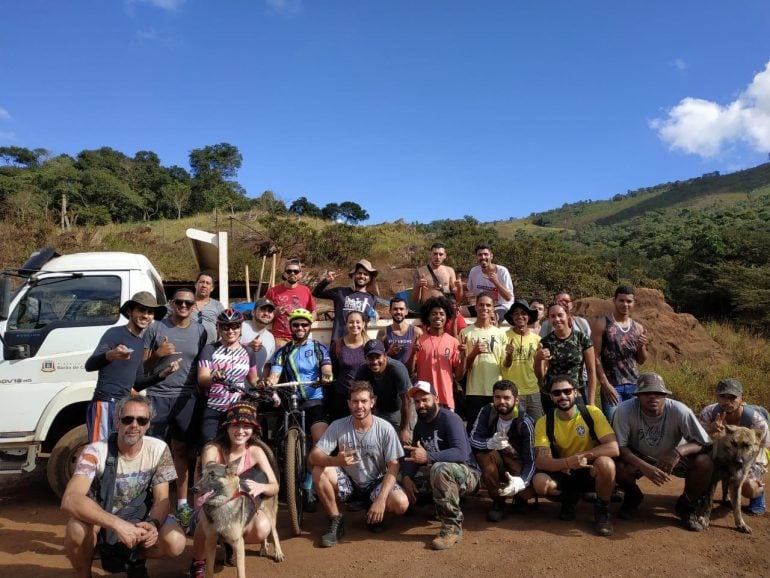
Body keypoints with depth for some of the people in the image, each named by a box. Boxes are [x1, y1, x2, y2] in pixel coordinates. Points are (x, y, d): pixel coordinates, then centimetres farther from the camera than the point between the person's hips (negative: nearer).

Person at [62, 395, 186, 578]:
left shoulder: (158, 450, -12)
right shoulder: (95, 452, -21)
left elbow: (162, 500, -10)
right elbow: (70, 500, -35)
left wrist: (153, 523, -35)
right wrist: (117, 524, -47)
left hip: (139, 520, 2)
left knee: (175, 543, -25)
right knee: (77, 527, -35)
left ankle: (134, 559, 9)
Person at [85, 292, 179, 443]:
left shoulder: (141, 343, 17)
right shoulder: (114, 333, -7)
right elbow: (89, 365, -21)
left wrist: (162, 375, 6)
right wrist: (109, 355, -41)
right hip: (105, 404, -8)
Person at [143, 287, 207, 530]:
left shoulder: (200, 331, 7)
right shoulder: (155, 328, 1)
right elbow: (143, 366, 4)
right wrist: (158, 354, -14)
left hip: (186, 398, 2)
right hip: (157, 396, -1)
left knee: (181, 450, 9)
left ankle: (182, 503, 19)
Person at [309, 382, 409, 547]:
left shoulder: (385, 429, -15)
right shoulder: (338, 426, -13)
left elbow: (393, 466, -14)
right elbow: (313, 457, -19)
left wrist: (381, 499, -28)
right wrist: (336, 460, -41)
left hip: (376, 483, -1)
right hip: (348, 483, 1)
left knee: (401, 503, -29)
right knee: (319, 471, -26)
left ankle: (375, 515, 7)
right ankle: (335, 522, -7)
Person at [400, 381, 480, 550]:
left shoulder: (449, 418, -18)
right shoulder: (420, 424, 6)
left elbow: (461, 453, -33)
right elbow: (412, 456, 0)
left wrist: (428, 457, -43)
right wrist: (406, 477, -21)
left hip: (466, 475, -8)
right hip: (438, 476, 8)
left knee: (440, 469, -39)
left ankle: (453, 527, -26)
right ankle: (439, 507, 7)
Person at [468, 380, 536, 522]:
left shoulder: (525, 423, -21)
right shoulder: (487, 412, -15)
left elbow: (530, 460, -24)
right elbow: (473, 439, -20)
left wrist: (521, 481, -43)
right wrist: (490, 443, -42)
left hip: (518, 465, -1)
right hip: (495, 463, 1)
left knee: (529, 491, -30)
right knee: (484, 453, -31)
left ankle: (520, 497, 11)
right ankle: (498, 501, -9)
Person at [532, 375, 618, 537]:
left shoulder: (592, 413, -16)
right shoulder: (544, 423, -12)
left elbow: (613, 448, -23)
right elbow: (540, 461, -22)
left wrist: (581, 456, -32)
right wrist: (567, 462, -40)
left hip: (591, 471, -2)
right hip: (563, 474, 2)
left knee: (605, 463, -35)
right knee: (539, 482, -29)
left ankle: (602, 511, -7)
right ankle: (569, 499, 7)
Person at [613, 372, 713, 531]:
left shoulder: (679, 411, -29)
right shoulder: (625, 410, -30)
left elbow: (704, 443, -22)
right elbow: (619, 446, -24)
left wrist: (679, 451, -42)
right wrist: (644, 467, -40)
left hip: (674, 457, 1)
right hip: (638, 458, -1)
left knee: (704, 463, -27)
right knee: (618, 465, -31)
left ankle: (687, 505, 5)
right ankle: (633, 497, 7)